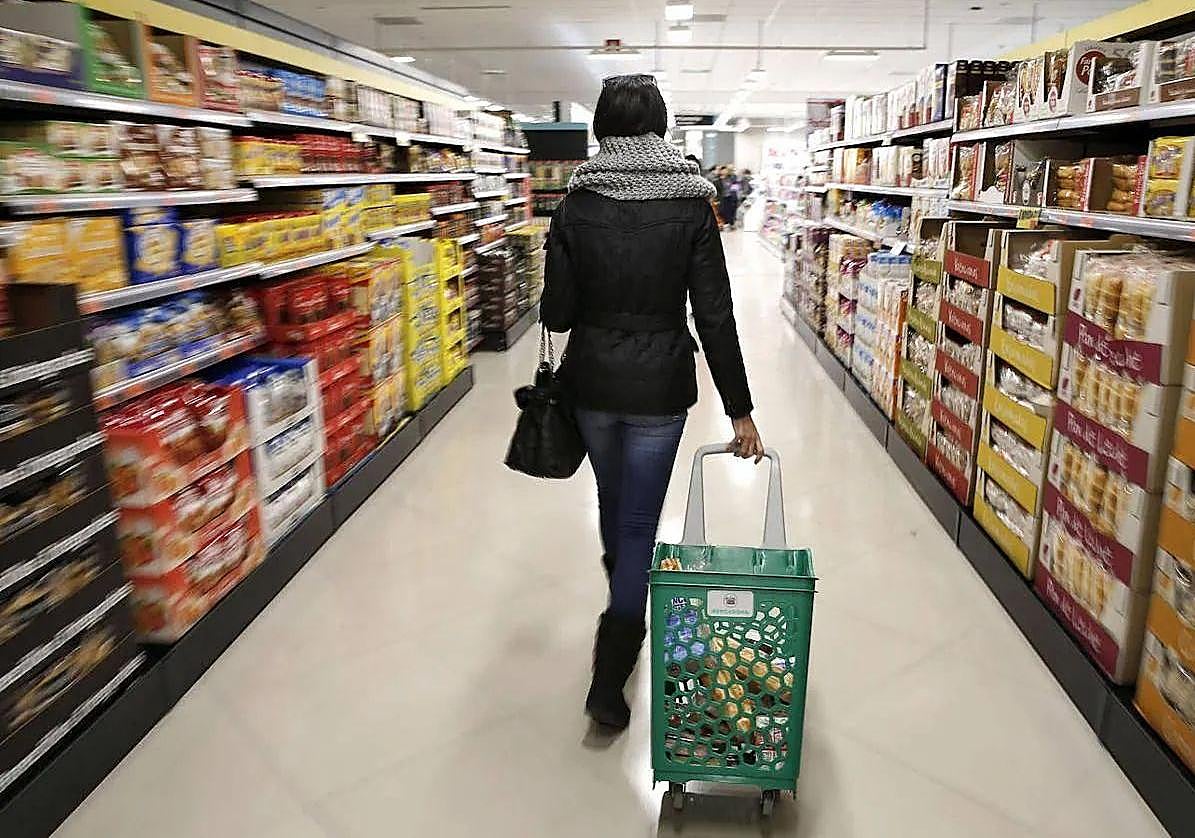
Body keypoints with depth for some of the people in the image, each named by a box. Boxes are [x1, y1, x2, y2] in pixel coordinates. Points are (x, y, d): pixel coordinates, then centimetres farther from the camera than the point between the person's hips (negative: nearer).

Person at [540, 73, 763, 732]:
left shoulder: (575, 207, -5)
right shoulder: (691, 206, -7)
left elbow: (556, 312, -6)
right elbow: (715, 316, -11)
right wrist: (739, 410, -6)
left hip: (591, 382, 3)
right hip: (660, 387, -2)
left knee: (613, 502, 25)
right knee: (638, 522, 5)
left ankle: (624, 608, 51)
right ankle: (608, 682, 5)